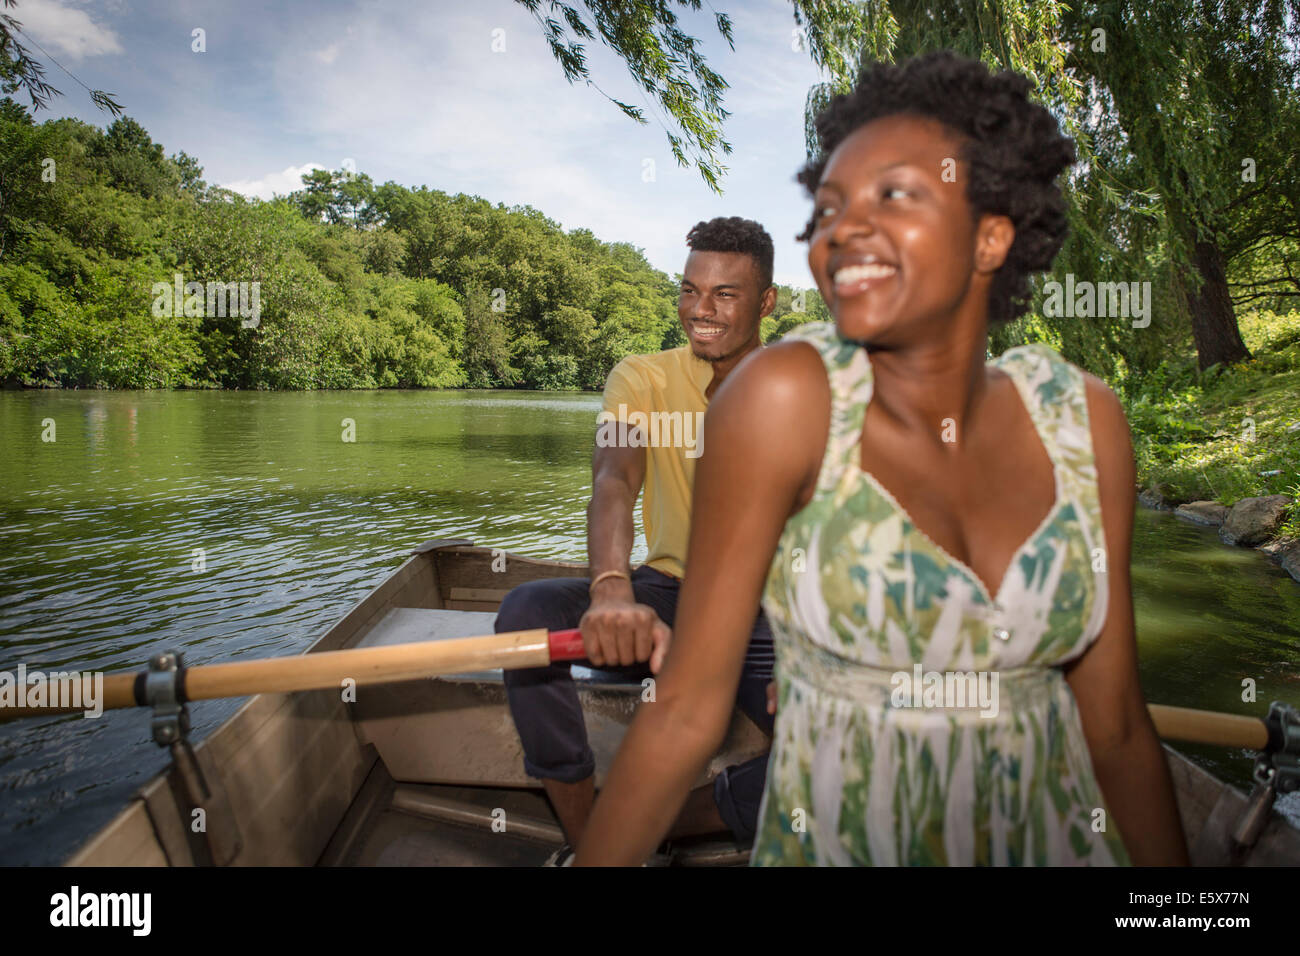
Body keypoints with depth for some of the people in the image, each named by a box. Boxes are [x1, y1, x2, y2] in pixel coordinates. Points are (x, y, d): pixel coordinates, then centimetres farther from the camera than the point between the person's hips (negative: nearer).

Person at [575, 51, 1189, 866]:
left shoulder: (1083, 419, -9)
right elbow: (686, 712, -17)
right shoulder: (784, 398, -21)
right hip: (835, 840, -3)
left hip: (1059, 836, 4)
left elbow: (1115, 726, -1)